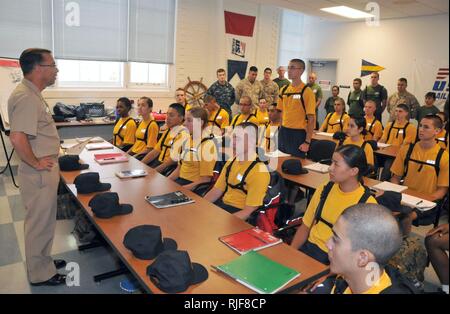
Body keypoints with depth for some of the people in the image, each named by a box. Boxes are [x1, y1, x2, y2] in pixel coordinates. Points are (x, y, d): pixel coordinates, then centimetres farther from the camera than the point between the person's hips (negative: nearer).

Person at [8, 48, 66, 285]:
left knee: (44, 220, 22)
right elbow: (17, 138, -32)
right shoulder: (26, 97, -23)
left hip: (45, 171, 10)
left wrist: (50, 149, 16)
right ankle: (40, 274, 24)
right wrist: (36, 163, -21)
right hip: (39, 174, -10)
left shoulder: (32, 94, 10)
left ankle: (43, 261, 40)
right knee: (39, 222, 6)